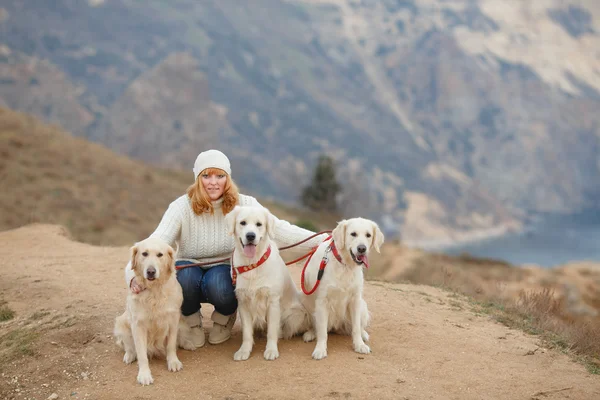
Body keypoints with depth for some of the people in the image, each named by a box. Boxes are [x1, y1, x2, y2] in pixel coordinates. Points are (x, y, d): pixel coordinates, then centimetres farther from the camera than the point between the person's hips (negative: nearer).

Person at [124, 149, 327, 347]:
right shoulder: (182, 207, -15)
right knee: (184, 276, -34)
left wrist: (320, 240, -30)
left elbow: (279, 229, -17)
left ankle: (224, 318, 5)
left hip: (225, 271, 0)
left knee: (218, 284, -34)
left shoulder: (243, 204, -11)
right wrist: (135, 274, -46)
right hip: (190, 272, 0)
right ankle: (193, 324, -1)